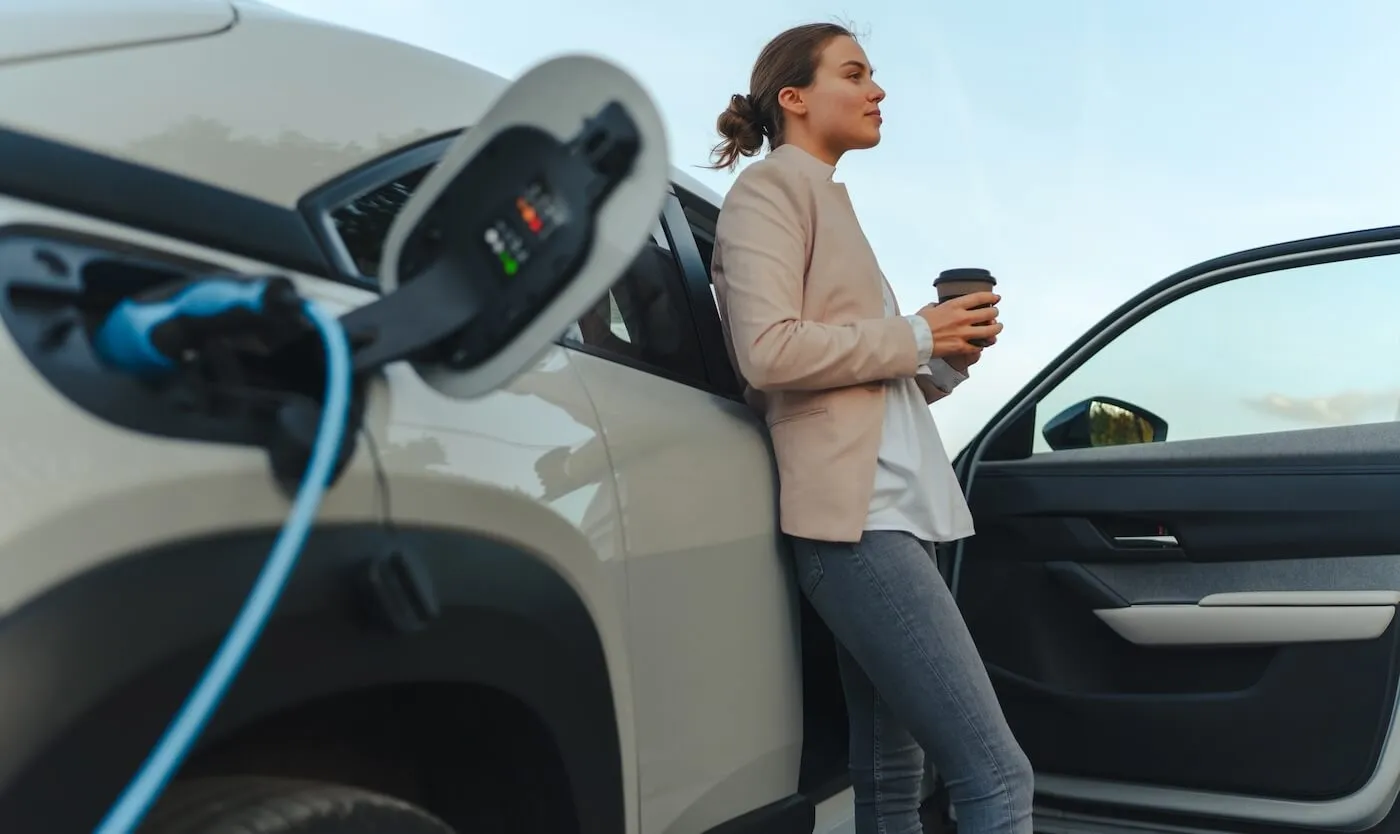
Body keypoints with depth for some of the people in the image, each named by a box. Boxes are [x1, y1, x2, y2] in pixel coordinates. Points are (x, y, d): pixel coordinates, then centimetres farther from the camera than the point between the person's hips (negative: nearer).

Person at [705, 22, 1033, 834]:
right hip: (857, 517, -10)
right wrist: (917, 336, -7)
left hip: (889, 513, 10)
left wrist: (949, 356, 4)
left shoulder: (830, 201, 27)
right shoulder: (771, 187, -1)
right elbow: (767, 351, -18)